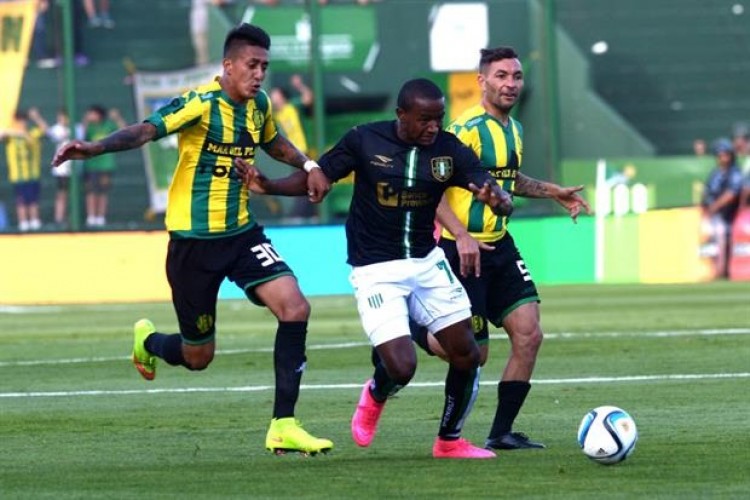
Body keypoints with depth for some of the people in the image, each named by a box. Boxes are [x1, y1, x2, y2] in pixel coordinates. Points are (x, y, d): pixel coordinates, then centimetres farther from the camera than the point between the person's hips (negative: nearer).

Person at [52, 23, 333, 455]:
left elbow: (273, 142, 27)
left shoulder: (259, 105, 4)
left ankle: (284, 427, -10)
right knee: (198, 356, 5)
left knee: (295, 307, -17)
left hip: (242, 233, 6)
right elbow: (146, 130, -32)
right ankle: (148, 341, 44)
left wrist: (308, 165, 8)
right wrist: (96, 148, -49)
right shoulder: (200, 103, -18)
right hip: (194, 242, -6)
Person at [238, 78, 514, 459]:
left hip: (427, 263, 4)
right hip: (377, 270, -4)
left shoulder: (449, 149, -5)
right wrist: (268, 186, -18)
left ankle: (449, 441, 25)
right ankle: (374, 396, 23)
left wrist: (499, 199, -37)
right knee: (401, 367, -16)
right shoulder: (365, 141, -11)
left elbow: (490, 188, -13)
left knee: (466, 355, 2)